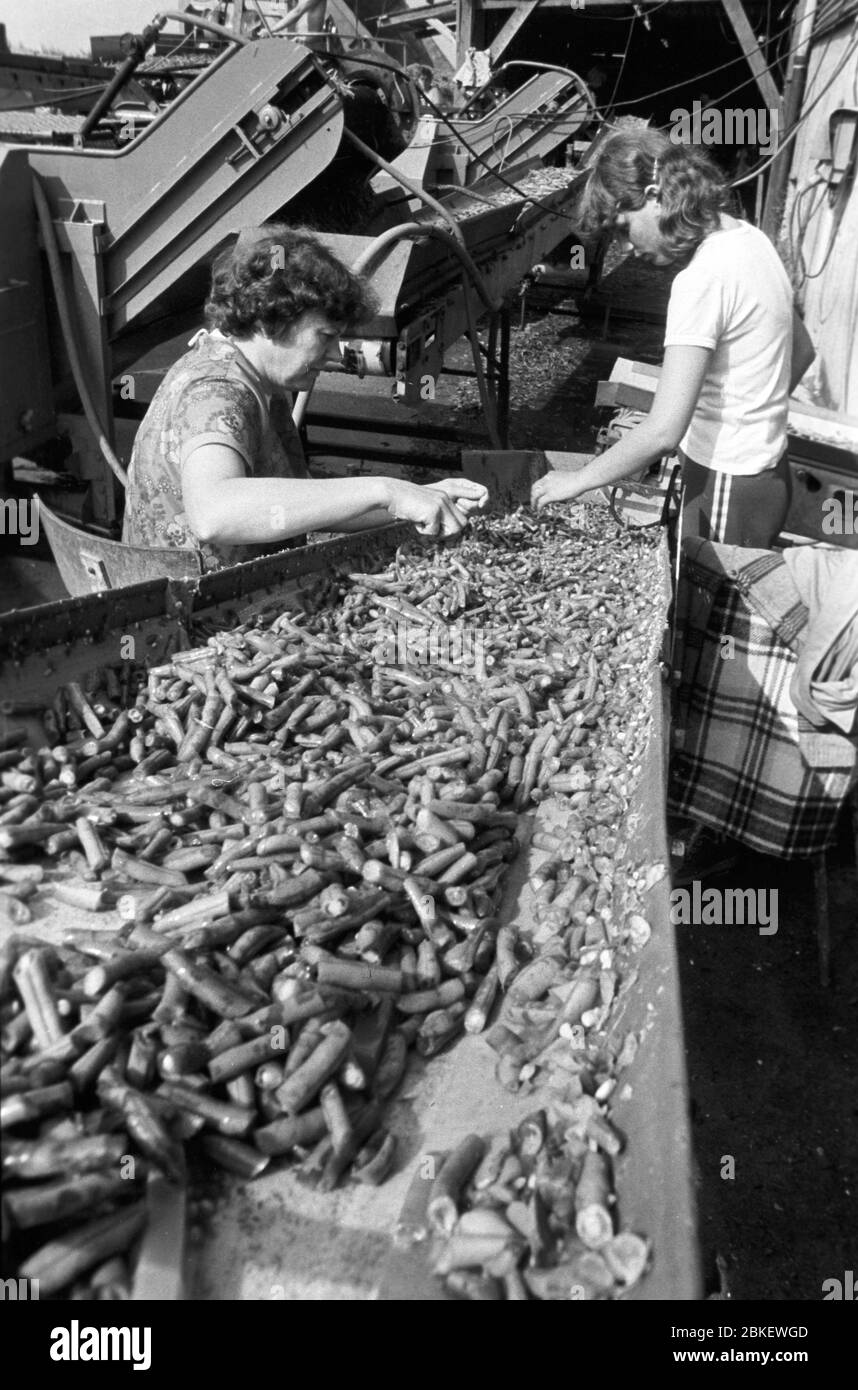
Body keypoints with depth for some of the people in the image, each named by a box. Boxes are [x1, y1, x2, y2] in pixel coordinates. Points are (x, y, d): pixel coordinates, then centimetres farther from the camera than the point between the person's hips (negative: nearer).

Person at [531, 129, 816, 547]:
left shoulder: (702, 278, -24)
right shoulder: (749, 237, 5)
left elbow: (663, 432, -28)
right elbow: (801, 351, 18)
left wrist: (578, 480, -17)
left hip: (727, 487, -9)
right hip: (765, 469, 9)